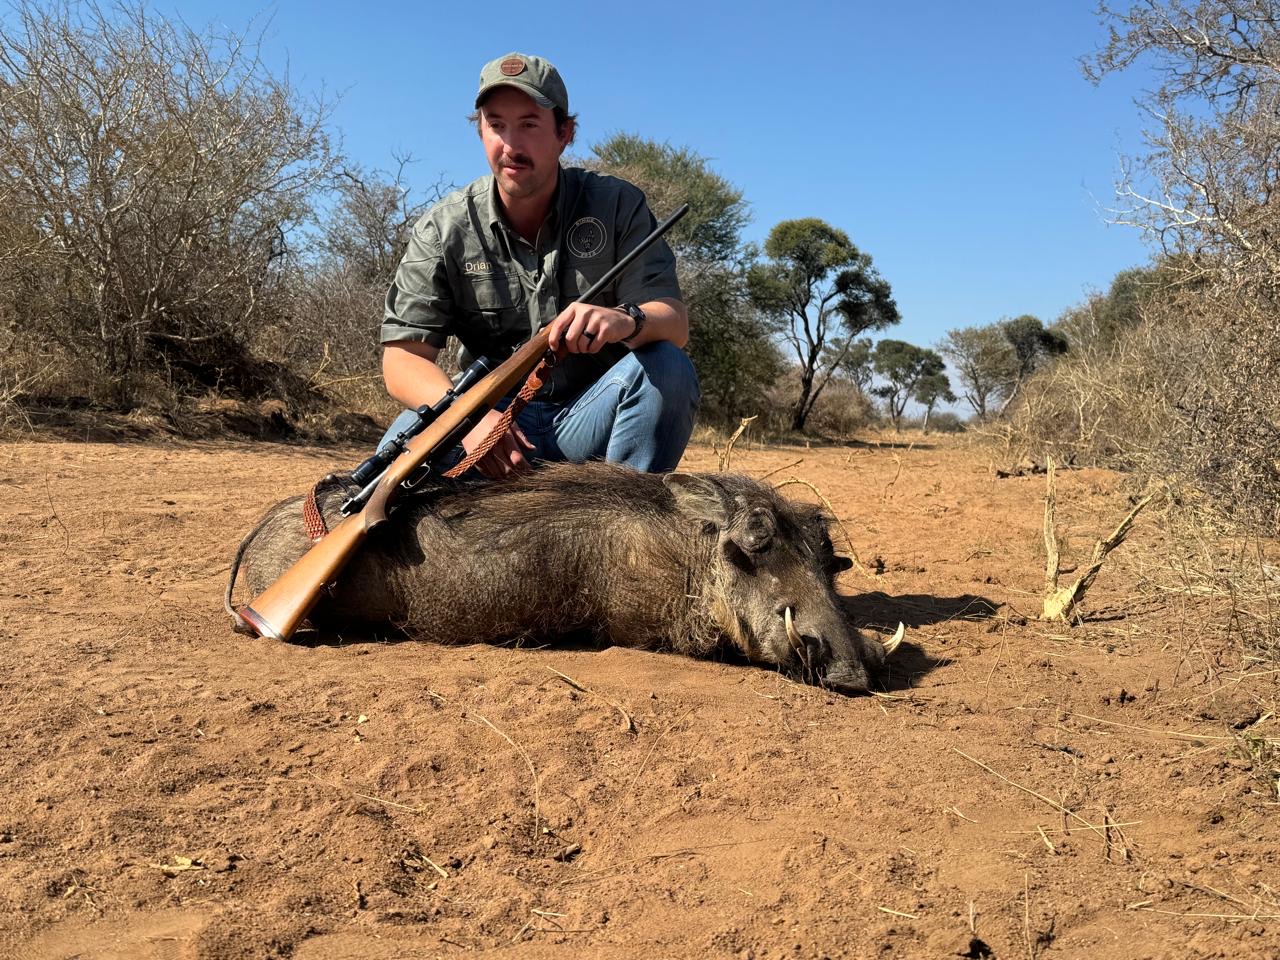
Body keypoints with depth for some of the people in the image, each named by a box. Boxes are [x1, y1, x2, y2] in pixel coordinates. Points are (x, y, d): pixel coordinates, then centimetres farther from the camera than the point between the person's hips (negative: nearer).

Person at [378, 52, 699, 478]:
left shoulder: (617, 207, -1)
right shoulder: (442, 229, 0)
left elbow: (675, 322, -11)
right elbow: (402, 356, -7)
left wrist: (627, 321, -38)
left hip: (591, 420, 0)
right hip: (494, 418, 0)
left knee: (667, 367, -29)